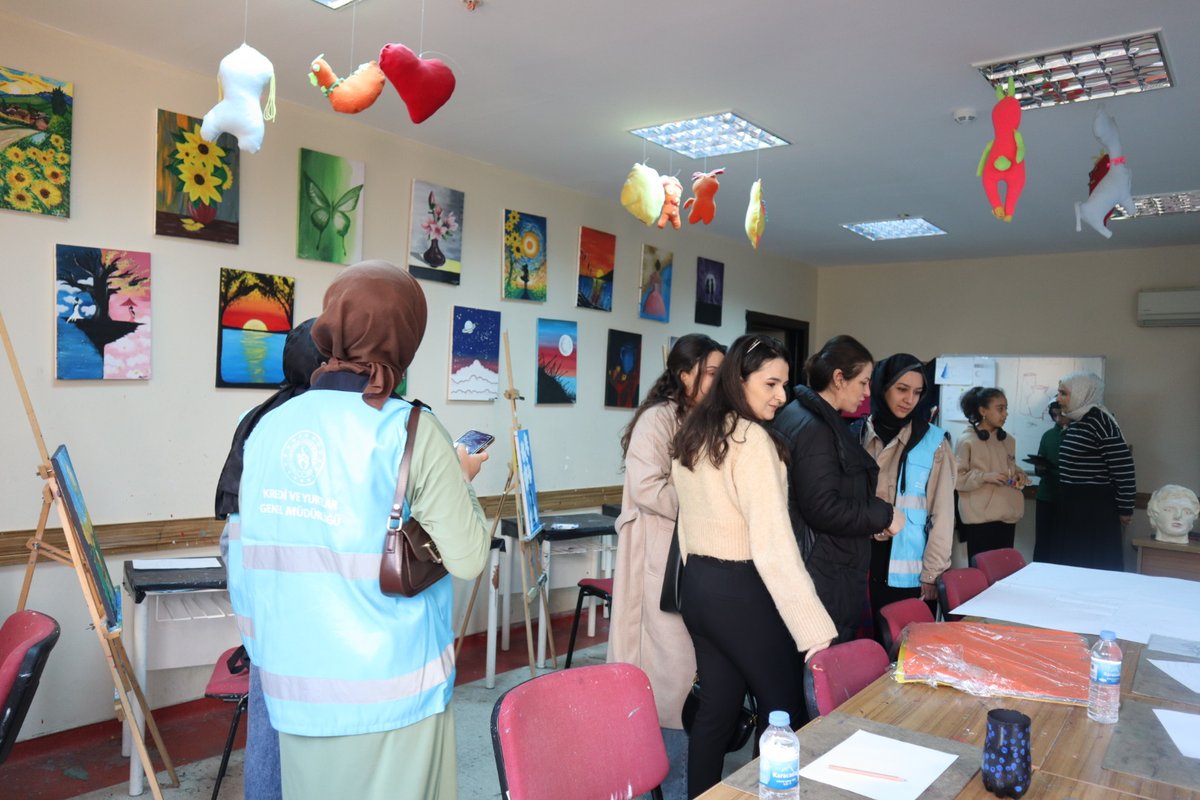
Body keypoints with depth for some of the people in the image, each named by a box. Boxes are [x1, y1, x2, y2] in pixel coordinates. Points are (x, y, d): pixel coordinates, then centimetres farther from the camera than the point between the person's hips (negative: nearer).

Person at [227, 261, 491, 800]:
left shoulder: (268, 429, -1)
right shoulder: (410, 432, -15)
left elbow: (244, 568, 3)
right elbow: (467, 558, -14)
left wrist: (265, 651, 16)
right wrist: (462, 480, 3)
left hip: (296, 693, 5)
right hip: (390, 693, -4)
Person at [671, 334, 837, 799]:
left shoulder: (692, 434, 8)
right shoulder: (751, 439, -18)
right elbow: (773, 542, -24)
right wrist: (814, 626, -23)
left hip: (698, 584, 8)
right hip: (740, 590, -8)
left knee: (716, 705, 17)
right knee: (783, 710, 7)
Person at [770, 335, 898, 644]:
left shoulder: (799, 415, 13)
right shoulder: (814, 428, -19)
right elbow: (823, 509, -22)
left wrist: (874, 519, 17)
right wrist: (885, 515, -11)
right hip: (824, 578, -10)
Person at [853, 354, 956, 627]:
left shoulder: (933, 441, -5)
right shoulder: (858, 434, 2)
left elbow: (942, 513, -5)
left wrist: (932, 574, -7)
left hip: (910, 569, -2)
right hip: (865, 560, 2)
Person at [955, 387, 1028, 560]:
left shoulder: (1007, 440, 11)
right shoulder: (967, 441, -8)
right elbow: (956, 477, -10)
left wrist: (1019, 475, 4)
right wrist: (985, 476, -21)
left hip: (1007, 515, 6)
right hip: (980, 517, -6)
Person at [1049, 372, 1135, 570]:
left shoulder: (1100, 420, -16)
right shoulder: (1076, 421, 11)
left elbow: (1123, 466, -18)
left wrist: (1124, 509, -13)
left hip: (1096, 506, -9)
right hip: (1072, 504, 9)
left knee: (1094, 566, -1)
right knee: (1068, 563, 13)